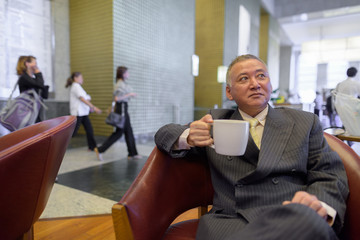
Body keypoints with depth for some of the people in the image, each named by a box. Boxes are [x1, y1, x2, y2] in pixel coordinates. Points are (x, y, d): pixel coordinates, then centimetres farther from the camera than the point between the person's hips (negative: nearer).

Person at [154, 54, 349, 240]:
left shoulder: (305, 122, 16)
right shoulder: (216, 121, 15)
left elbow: (329, 175, 10)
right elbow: (164, 134, 15)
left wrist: (320, 205, -15)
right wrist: (188, 137, -11)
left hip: (292, 220, 3)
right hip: (231, 220, -1)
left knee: (303, 216, -34)